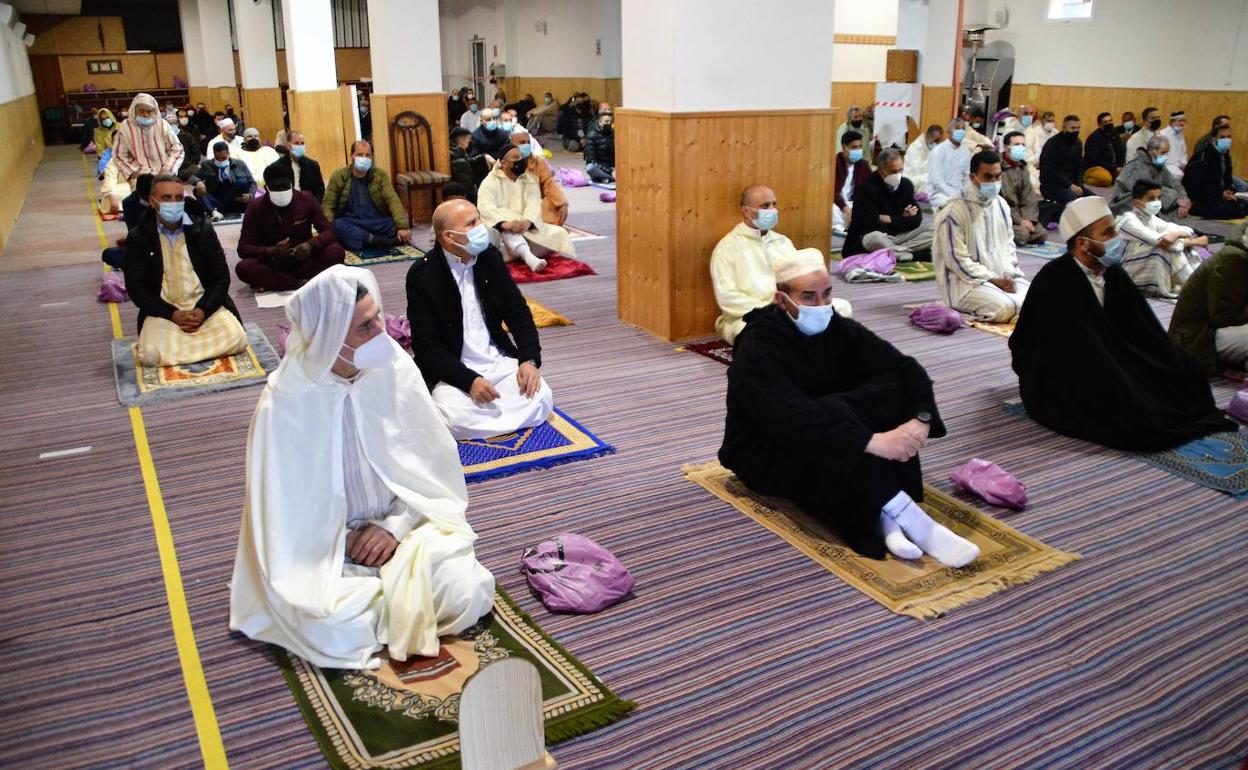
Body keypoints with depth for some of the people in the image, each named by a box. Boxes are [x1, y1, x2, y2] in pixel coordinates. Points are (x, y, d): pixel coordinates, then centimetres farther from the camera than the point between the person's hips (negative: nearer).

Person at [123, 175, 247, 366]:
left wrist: (203, 311, -14)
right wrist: (173, 314, -14)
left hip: (205, 306, 1)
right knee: (151, 354, -27)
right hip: (163, 311, -1)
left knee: (237, 340, -24)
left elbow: (221, 276, 2)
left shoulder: (202, 229, 3)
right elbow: (135, 287, -2)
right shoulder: (138, 237, 1)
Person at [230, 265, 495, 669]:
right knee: (333, 631, -28)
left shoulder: (395, 369, -10)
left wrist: (395, 526, -12)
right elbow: (284, 509, -9)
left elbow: (433, 465, -1)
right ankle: (404, 594, 2)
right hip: (326, 545, -2)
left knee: (467, 595, -21)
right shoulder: (286, 403, -18)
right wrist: (345, 544, -14)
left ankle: (390, 594, 7)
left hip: (402, 525, 2)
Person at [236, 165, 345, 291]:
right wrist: (270, 251, -31)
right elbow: (243, 248, -10)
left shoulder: (307, 200, -6)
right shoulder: (256, 207, -8)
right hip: (273, 264, -1)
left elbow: (329, 232, -9)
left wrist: (311, 244, -32)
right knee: (243, 267, -31)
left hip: (303, 260, 1)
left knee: (336, 251, -27)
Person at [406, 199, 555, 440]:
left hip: (499, 361, 5)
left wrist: (529, 360, -8)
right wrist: (469, 381, -25)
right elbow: (426, 346, -13)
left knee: (541, 400, -19)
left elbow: (518, 311, 8)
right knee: (458, 420, -32)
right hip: (453, 371, -4)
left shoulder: (490, 257, 2)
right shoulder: (422, 275, -12)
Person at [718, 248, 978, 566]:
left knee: (896, 389, -19)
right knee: (826, 438, -38)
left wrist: (921, 418, -27)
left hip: (834, 450, 6)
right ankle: (908, 519, -39)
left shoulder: (839, 329, -3)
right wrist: (871, 441, -43)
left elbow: (907, 369, -7)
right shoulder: (758, 349, -22)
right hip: (766, 452, -6)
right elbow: (793, 420, -36)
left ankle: (887, 512, -31)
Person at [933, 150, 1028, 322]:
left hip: (1003, 276, 7)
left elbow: (1009, 243, 17)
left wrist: (1008, 274, -2)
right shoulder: (954, 212, -13)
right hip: (965, 281, -7)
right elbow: (957, 259, -16)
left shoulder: (1001, 204, 11)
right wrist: (992, 280, -16)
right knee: (1004, 308, -30)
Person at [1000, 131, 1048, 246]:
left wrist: (1029, 219, -8)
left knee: (1042, 234, -8)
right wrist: (1019, 220, -18)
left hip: (1019, 213, 8)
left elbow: (1030, 198, 10)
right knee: (1022, 234, -27)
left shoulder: (1023, 168, 14)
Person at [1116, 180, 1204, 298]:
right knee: (1167, 247, -24)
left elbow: (1189, 231, 1)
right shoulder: (1128, 220, -16)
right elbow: (1160, 241, -27)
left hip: (1145, 273, 8)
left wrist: (1176, 233, -23)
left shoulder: (1152, 219, 9)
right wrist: (1195, 242, -16)